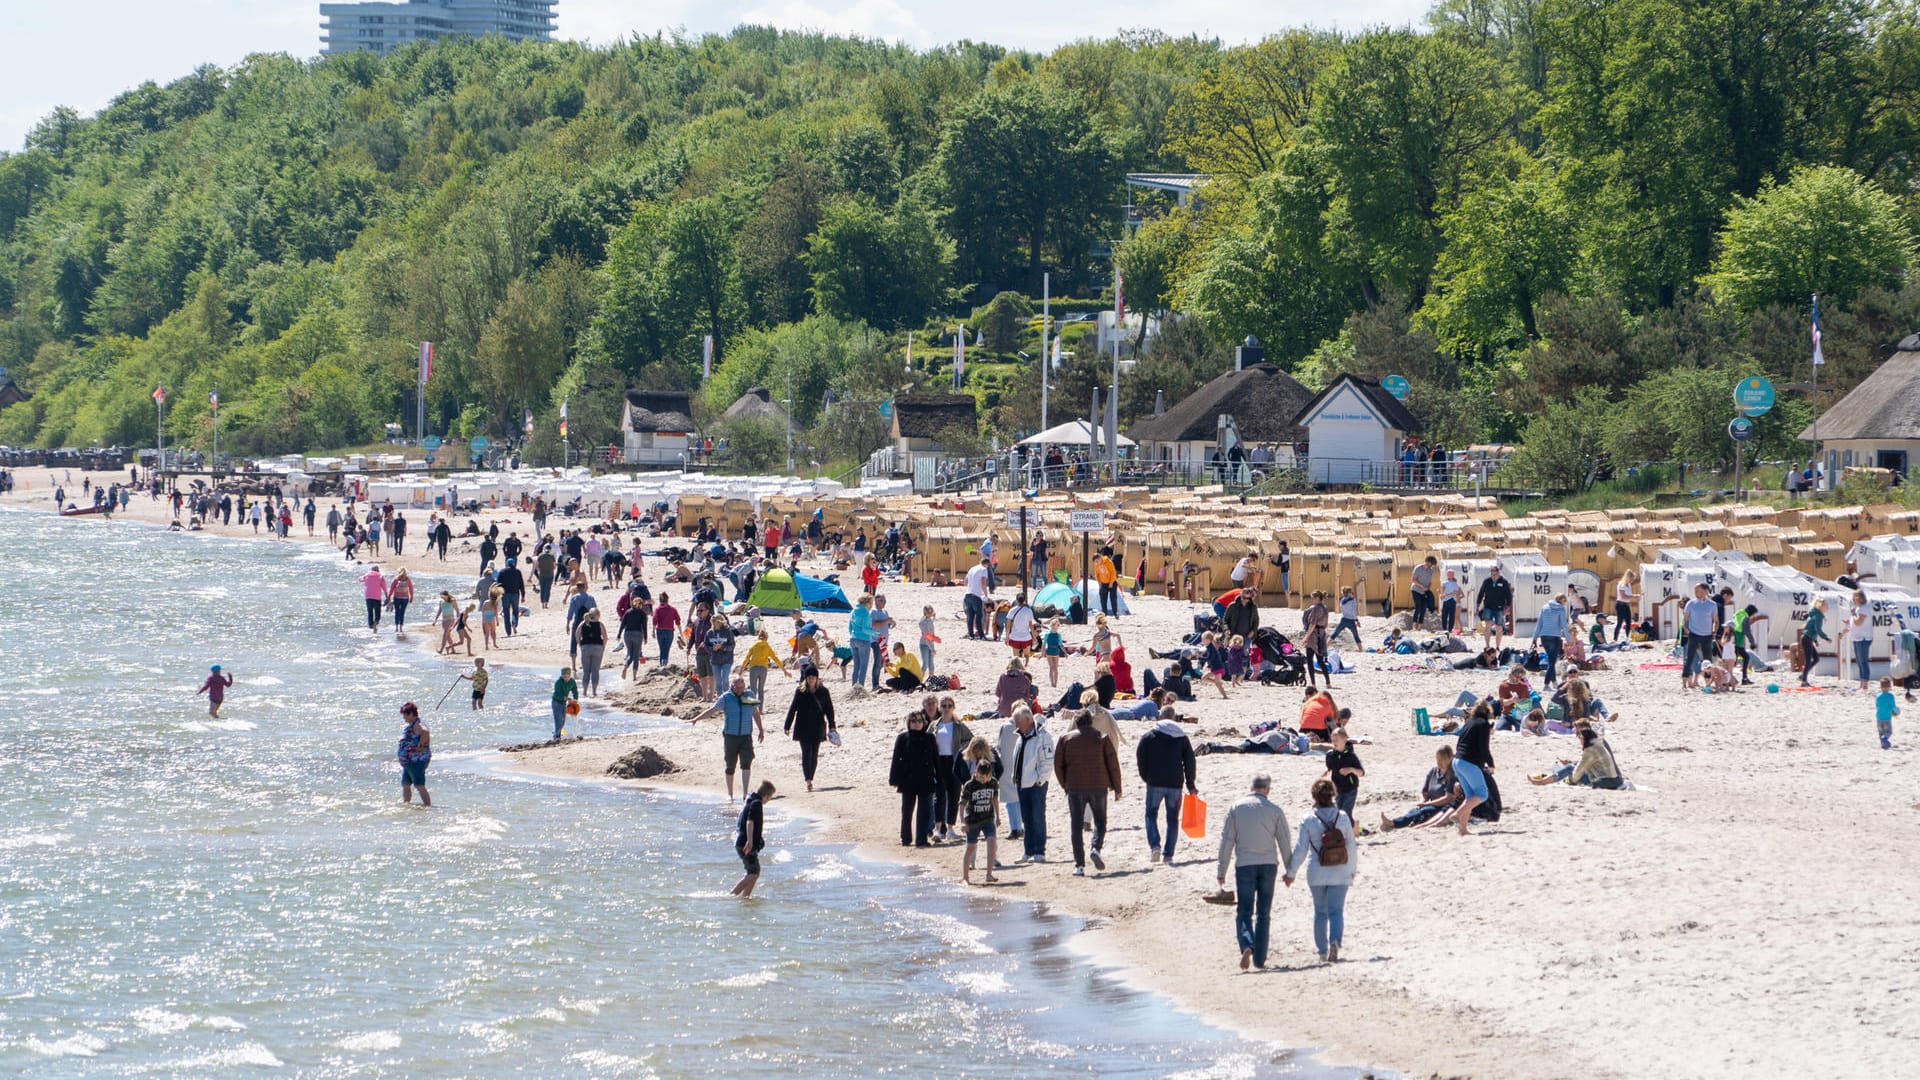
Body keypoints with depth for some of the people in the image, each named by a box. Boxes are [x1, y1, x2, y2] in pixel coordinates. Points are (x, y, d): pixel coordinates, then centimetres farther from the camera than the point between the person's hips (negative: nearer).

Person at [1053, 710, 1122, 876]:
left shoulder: (1066, 738, 5)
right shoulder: (1102, 738, 3)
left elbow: (1058, 764, 5)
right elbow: (1113, 763, 2)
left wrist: (1065, 785, 17)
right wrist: (1116, 788, 11)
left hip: (1075, 787, 0)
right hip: (1098, 787, 0)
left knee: (1076, 825, 4)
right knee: (1100, 820, 15)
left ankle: (1079, 865, -4)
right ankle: (1096, 848, -13)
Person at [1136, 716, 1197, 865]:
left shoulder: (1148, 737, 5)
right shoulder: (1182, 738, 9)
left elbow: (1140, 759, 0)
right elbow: (1189, 761, 7)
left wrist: (1146, 778, 12)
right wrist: (1190, 785, 11)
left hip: (1155, 783, -1)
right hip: (1175, 784, 1)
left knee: (1151, 814, 11)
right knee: (1173, 819, 8)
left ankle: (1154, 845, -11)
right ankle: (1168, 854, 2)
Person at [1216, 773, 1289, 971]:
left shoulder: (1235, 808, 1)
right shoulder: (1275, 810, 1)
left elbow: (1226, 841, 0)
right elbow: (1284, 842, 3)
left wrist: (1222, 871, 4)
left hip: (1244, 865, -1)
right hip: (1268, 865, 1)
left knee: (1243, 911, 2)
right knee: (1263, 913, 9)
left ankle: (1246, 946, -24)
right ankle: (1260, 958, 9)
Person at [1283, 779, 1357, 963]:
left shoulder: (1308, 820, -8)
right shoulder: (1343, 817, -3)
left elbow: (1300, 849, -6)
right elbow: (1351, 846, 3)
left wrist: (1291, 873, 4)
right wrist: (1352, 870, 17)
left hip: (1317, 873, 0)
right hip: (1340, 873, 0)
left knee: (1320, 912, 16)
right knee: (1336, 911, -2)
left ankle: (1322, 950, 22)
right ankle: (1335, 942, -26)